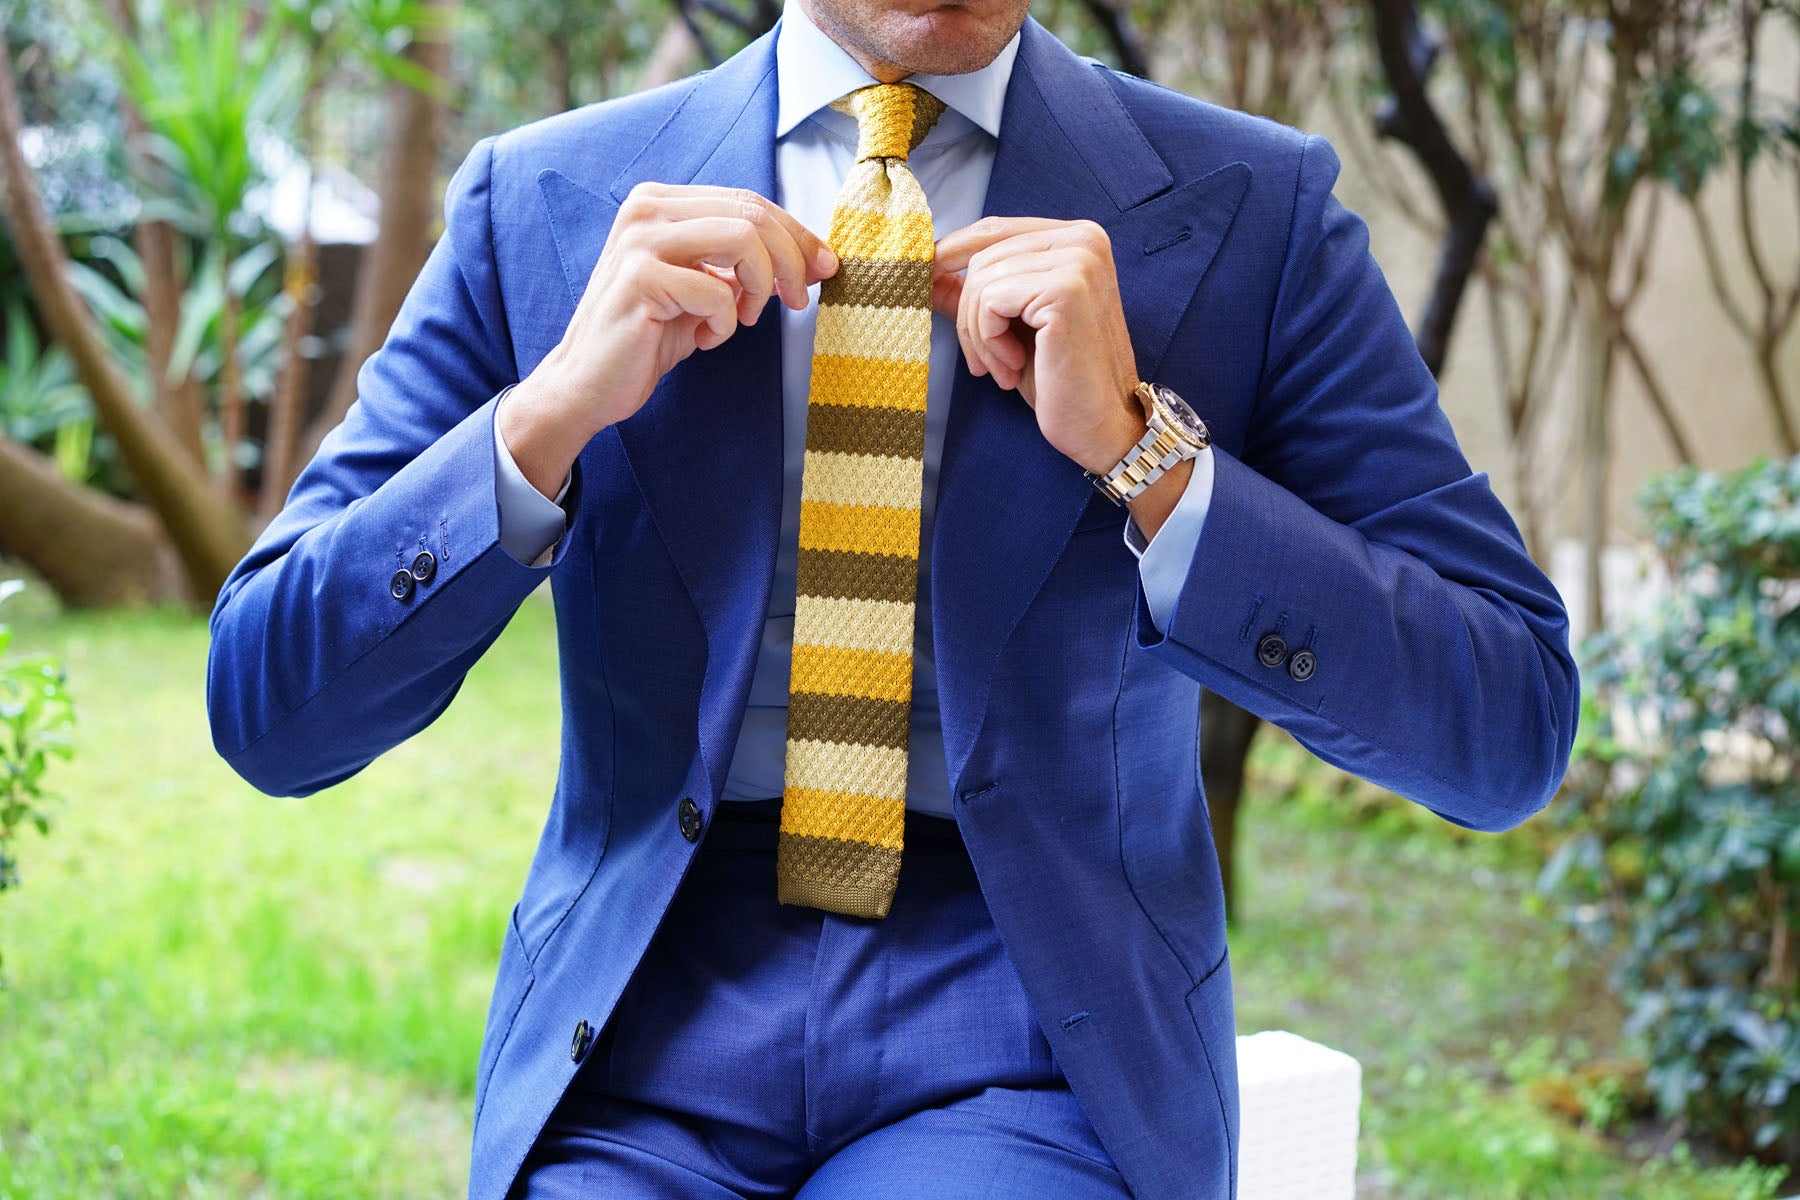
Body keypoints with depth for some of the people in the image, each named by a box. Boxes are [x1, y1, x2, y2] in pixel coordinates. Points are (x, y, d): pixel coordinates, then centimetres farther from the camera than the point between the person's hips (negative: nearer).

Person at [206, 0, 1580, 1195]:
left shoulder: (1252, 214, 1)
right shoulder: (545, 201, 4)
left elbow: (1509, 732, -3)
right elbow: (268, 709, 2)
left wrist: (1136, 447, -15)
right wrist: (552, 410, -13)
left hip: (1035, 1033, -1)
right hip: (644, 1036, 2)